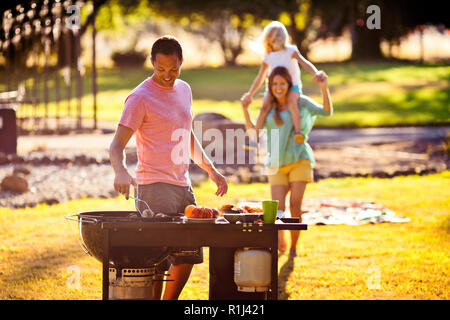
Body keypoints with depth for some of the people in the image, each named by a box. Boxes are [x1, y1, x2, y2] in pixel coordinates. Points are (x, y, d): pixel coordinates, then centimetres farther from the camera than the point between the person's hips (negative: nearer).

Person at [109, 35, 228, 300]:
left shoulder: (184, 90, 12)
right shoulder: (140, 98, -10)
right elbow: (117, 145, -15)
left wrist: (211, 169, 18)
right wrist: (120, 171, -34)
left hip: (184, 186, 8)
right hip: (155, 187, -7)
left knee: (188, 255, 10)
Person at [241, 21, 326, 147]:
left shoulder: (290, 51, -5)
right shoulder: (268, 57, 4)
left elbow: (304, 63, -19)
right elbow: (260, 78, 14)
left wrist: (316, 73, -39)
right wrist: (250, 95, 15)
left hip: (292, 86, -3)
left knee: (291, 102, -37)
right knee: (265, 107, -25)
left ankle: (299, 134, -39)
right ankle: (255, 138, -23)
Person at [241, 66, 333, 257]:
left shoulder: (300, 102, 3)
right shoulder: (269, 109, 12)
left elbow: (326, 112, -6)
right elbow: (254, 130, 10)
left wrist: (324, 88, -20)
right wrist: (245, 110, -4)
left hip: (299, 160, -2)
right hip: (277, 163, 2)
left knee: (295, 205, -9)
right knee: (278, 208, -9)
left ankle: (293, 248, 3)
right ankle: (280, 243, 16)